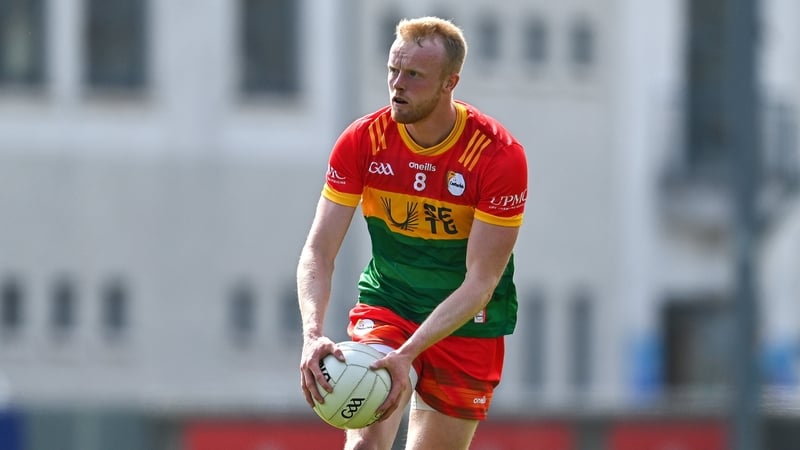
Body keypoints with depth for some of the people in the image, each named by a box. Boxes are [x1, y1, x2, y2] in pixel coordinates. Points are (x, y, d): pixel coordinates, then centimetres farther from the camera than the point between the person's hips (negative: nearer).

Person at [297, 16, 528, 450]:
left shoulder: (500, 156, -20)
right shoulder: (362, 141, -11)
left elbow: (479, 283, -21)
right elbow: (318, 251, -12)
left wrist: (407, 354, -33)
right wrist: (313, 333, -32)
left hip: (467, 327, -1)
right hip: (384, 308, 1)